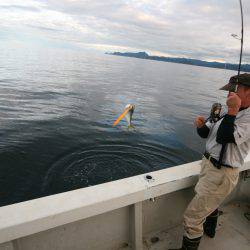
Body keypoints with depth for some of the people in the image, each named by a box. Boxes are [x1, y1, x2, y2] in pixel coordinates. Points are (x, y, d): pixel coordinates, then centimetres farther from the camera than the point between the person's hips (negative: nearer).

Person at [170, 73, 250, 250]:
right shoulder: (229, 112, 7)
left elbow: (223, 138, -30)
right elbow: (205, 133, 7)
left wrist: (232, 109, -28)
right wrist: (201, 125, -15)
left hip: (221, 175, -10)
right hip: (209, 165, 10)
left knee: (192, 217, -5)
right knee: (211, 201, 34)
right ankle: (209, 229, 62)